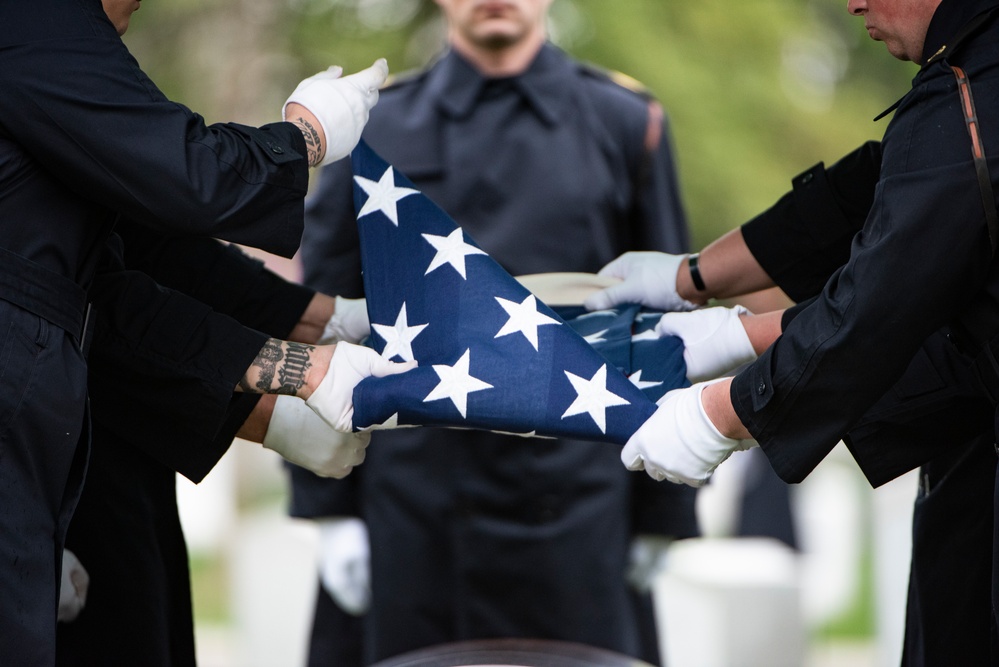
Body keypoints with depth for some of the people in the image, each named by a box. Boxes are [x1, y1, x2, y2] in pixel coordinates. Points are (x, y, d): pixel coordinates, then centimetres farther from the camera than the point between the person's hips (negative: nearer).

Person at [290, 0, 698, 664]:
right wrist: (330, 508, 0)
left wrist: (663, 514, 5)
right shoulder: (373, 131, 6)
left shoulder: (627, 124, 6)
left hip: (573, 513, 0)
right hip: (409, 519, 0)